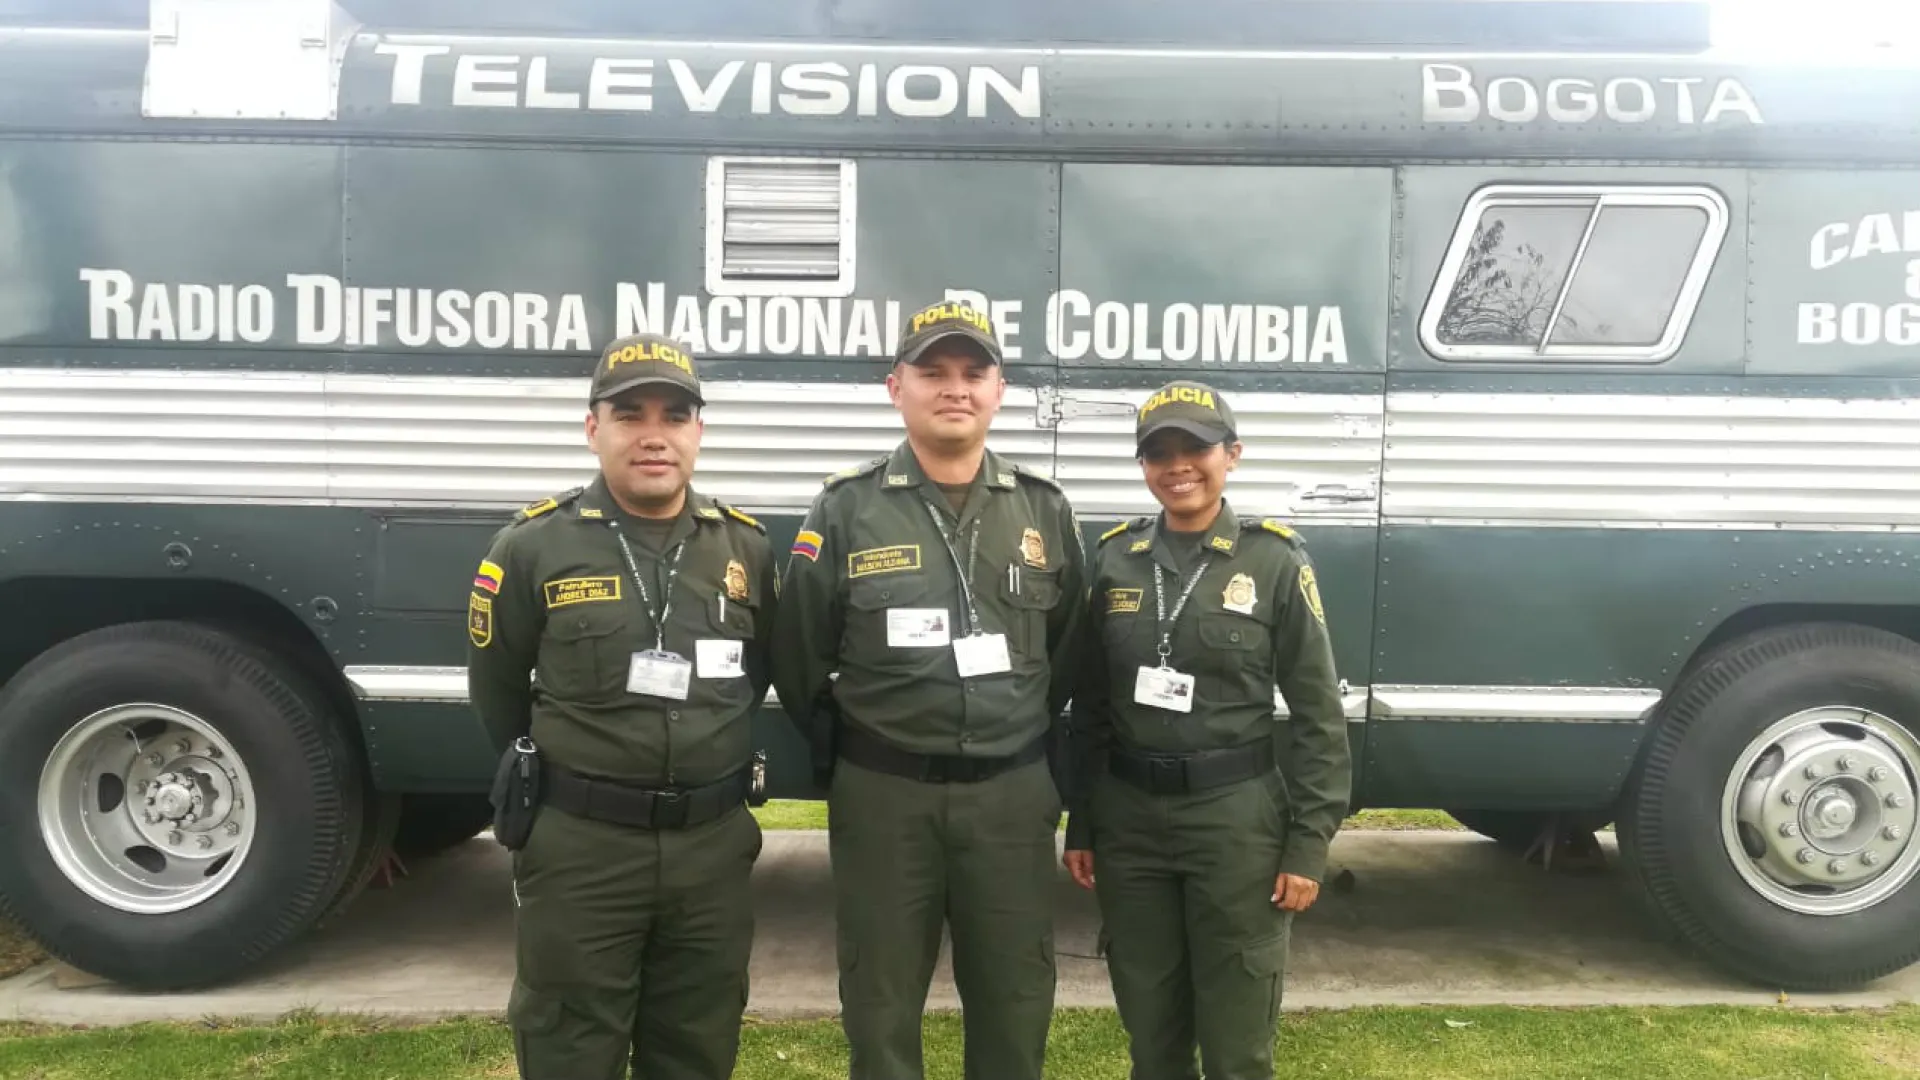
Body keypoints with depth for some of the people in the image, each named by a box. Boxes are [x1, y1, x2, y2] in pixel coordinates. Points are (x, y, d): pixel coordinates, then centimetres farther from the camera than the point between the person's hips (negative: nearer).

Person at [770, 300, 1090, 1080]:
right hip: (883, 796, -1)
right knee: (881, 1007, 12)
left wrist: (1035, 756, 12)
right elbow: (797, 660, 3)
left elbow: (1070, 657, 13)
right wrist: (847, 759, 8)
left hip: (1013, 795, 2)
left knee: (1015, 1003, 13)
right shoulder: (845, 509, -4)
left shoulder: (1045, 511, 3)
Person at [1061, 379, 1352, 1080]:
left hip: (1237, 818, -3)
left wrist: (1309, 842, -8)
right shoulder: (1114, 560, 4)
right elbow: (1090, 706, 9)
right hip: (1129, 818, 3)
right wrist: (1080, 825, 8)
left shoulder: (1275, 561, -4)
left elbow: (1317, 715, -4)